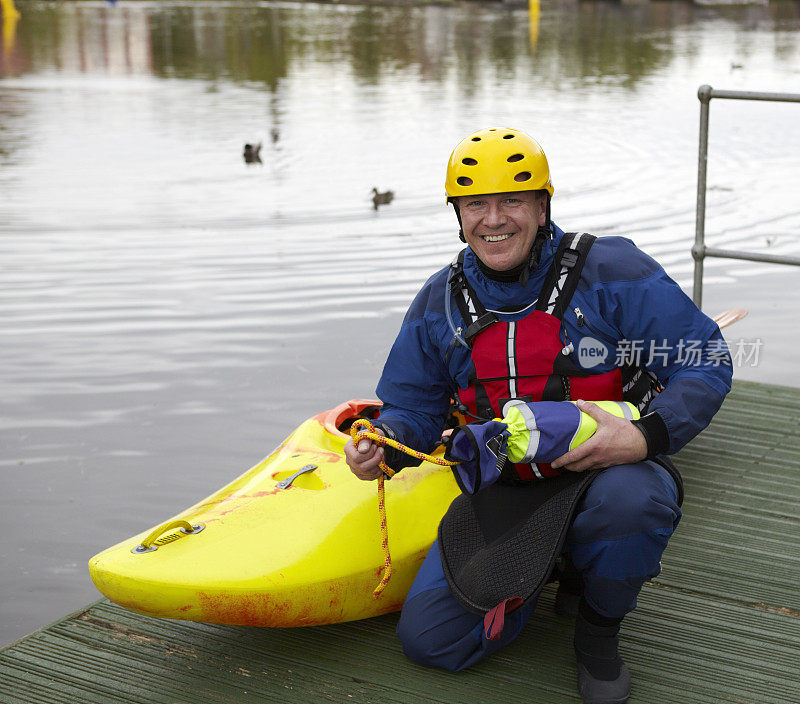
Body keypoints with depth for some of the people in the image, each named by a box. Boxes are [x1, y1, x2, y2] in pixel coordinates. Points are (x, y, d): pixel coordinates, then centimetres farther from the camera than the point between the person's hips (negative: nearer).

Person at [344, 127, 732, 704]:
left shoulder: (612, 271, -11)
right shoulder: (441, 303, 2)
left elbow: (706, 360, -11)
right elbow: (413, 408, 10)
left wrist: (646, 435, -28)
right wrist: (383, 446, -14)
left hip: (606, 469, -3)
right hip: (502, 493, 3)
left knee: (633, 499, -41)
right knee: (426, 638, -11)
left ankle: (600, 628, -6)